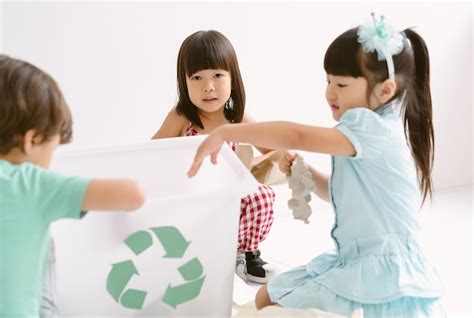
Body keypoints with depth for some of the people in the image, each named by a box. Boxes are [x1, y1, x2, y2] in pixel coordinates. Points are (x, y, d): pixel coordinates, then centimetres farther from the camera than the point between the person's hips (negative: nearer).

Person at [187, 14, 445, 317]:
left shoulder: (374, 130, -21)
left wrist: (224, 132, -27)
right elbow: (339, 193, 24)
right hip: (353, 261, 10)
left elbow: (297, 136, -32)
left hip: (386, 274, -10)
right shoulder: (368, 134, 10)